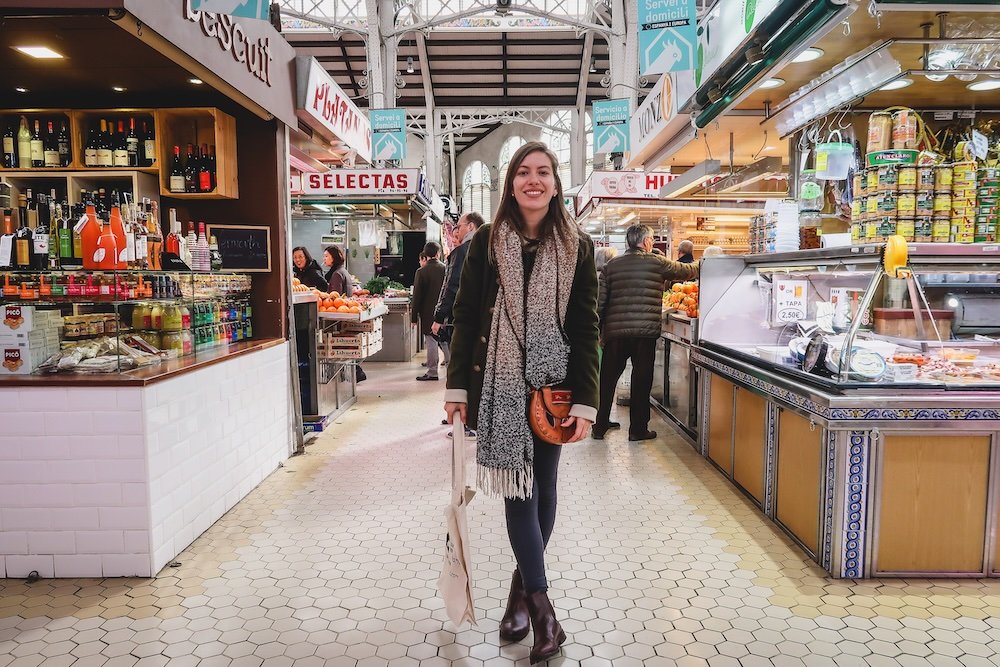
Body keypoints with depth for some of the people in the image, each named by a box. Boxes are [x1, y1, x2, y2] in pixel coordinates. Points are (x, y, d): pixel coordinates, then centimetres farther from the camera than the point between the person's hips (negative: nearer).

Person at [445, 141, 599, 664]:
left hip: (552, 385, 1)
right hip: (500, 384, -1)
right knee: (519, 486, -1)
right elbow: (465, 316, 2)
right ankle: (541, 605, 9)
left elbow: (586, 329, -1)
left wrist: (585, 400, -7)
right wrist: (457, 386, -2)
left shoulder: (578, 247, 2)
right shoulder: (487, 243, 1)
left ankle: (523, 585, 31)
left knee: (543, 487, 11)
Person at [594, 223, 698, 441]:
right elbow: (686, 271, 14)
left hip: (614, 332, 3)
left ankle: (600, 425, 20)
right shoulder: (657, 263, 0)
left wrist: (597, 330, 13)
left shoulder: (612, 265, 8)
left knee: (607, 378, 12)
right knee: (641, 380, 6)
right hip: (645, 331, -3)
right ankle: (638, 429, 13)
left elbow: (600, 301, 6)